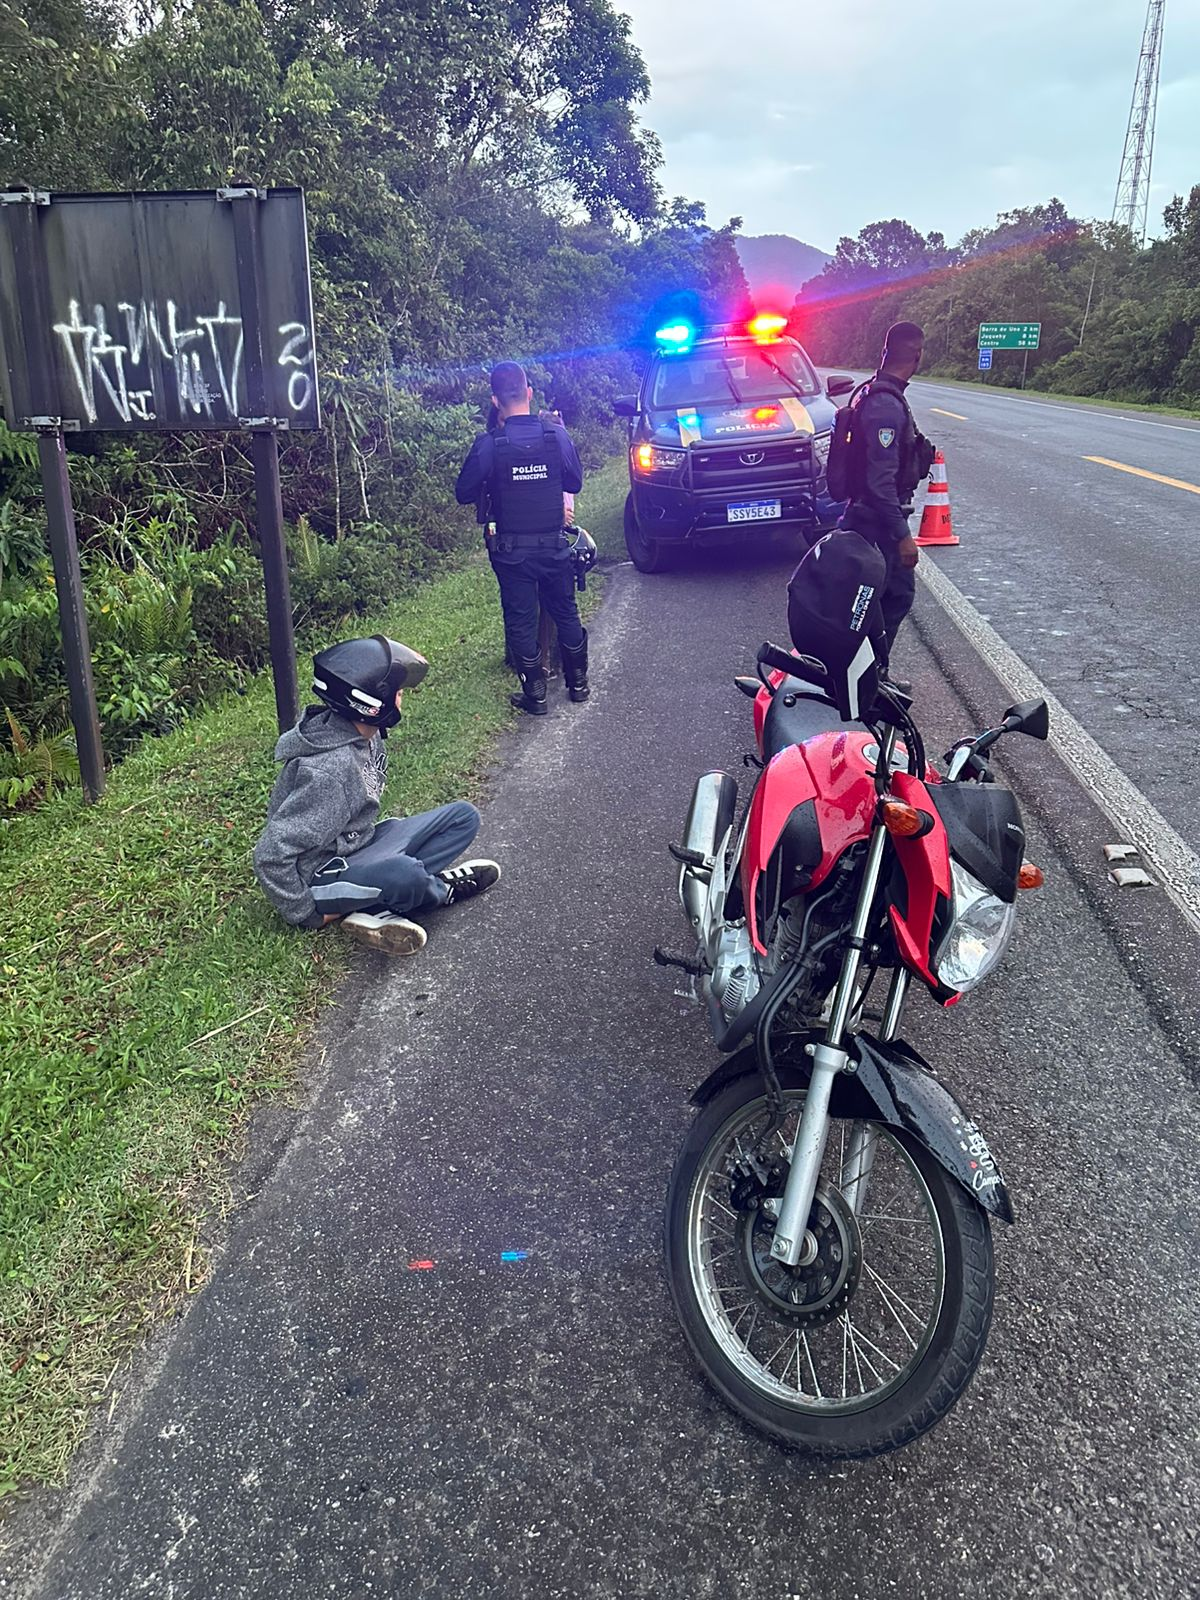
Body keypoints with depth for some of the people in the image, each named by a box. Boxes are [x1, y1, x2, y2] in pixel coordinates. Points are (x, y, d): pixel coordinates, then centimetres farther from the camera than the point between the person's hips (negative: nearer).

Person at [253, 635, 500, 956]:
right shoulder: (328, 769, -30)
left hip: (360, 846, 10)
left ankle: (377, 909, -8)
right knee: (403, 871, -39)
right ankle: (441, 890, -1)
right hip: (320, 876, -9)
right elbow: (271, 855, -27)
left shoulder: (367, 735, -4)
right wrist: (307, 915, -18)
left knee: (463, 817, 5)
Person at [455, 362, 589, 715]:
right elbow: (575, 483, 5)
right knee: (566, 613, 18)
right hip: (554, 545, 2)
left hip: (511, 550, -2)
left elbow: (464, 494, -7)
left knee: (521, 621, 10)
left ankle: (535, 694, 17)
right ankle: (578, 682, 31)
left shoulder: (489, 445, -16)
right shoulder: (557, 435, -9)